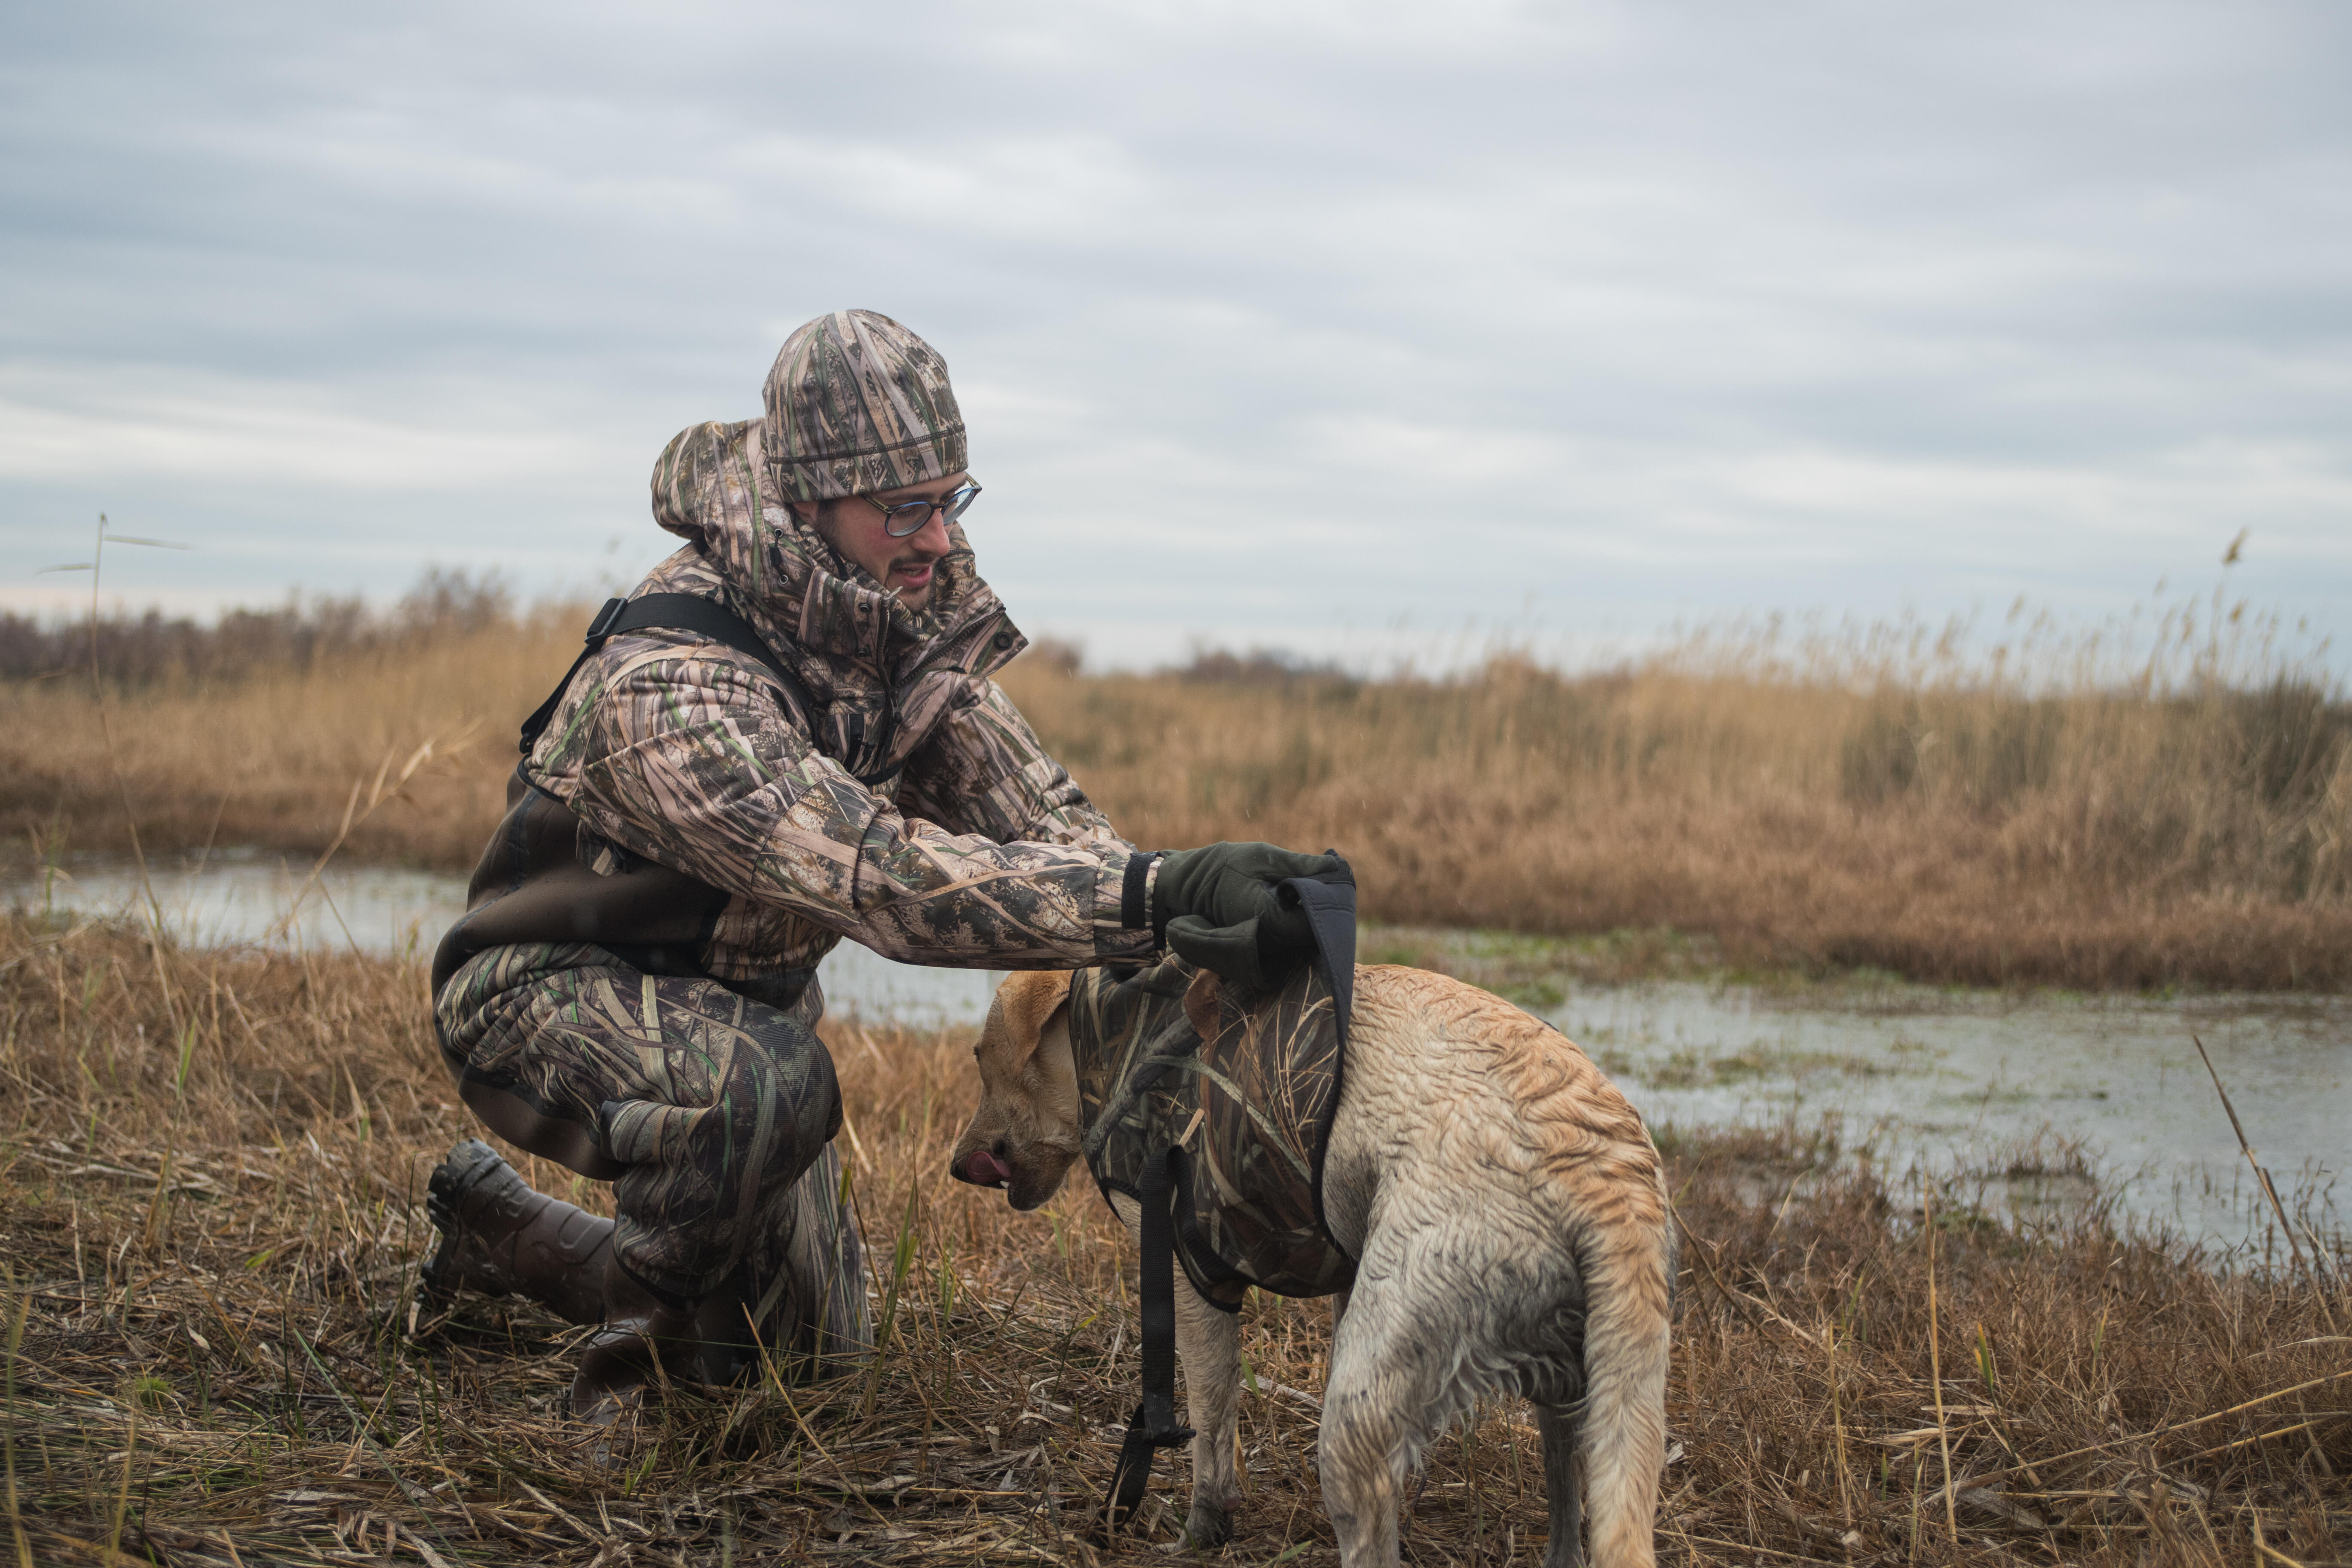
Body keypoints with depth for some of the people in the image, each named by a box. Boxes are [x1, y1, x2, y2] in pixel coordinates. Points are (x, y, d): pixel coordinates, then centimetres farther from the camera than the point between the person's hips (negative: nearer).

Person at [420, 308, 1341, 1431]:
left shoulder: (908, 609, -12)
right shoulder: (669, 689, -37)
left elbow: (1026, 804, -16)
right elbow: (886, 879, -48)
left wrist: (1178, 928, -36)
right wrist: (1156, 895, -59)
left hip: (737, 989, 8)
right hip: (548, 991, -8)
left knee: (810, 1351, 15)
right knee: (770, 1084, -41)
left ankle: (504, 1233, 35)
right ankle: (647, 1326, -11)